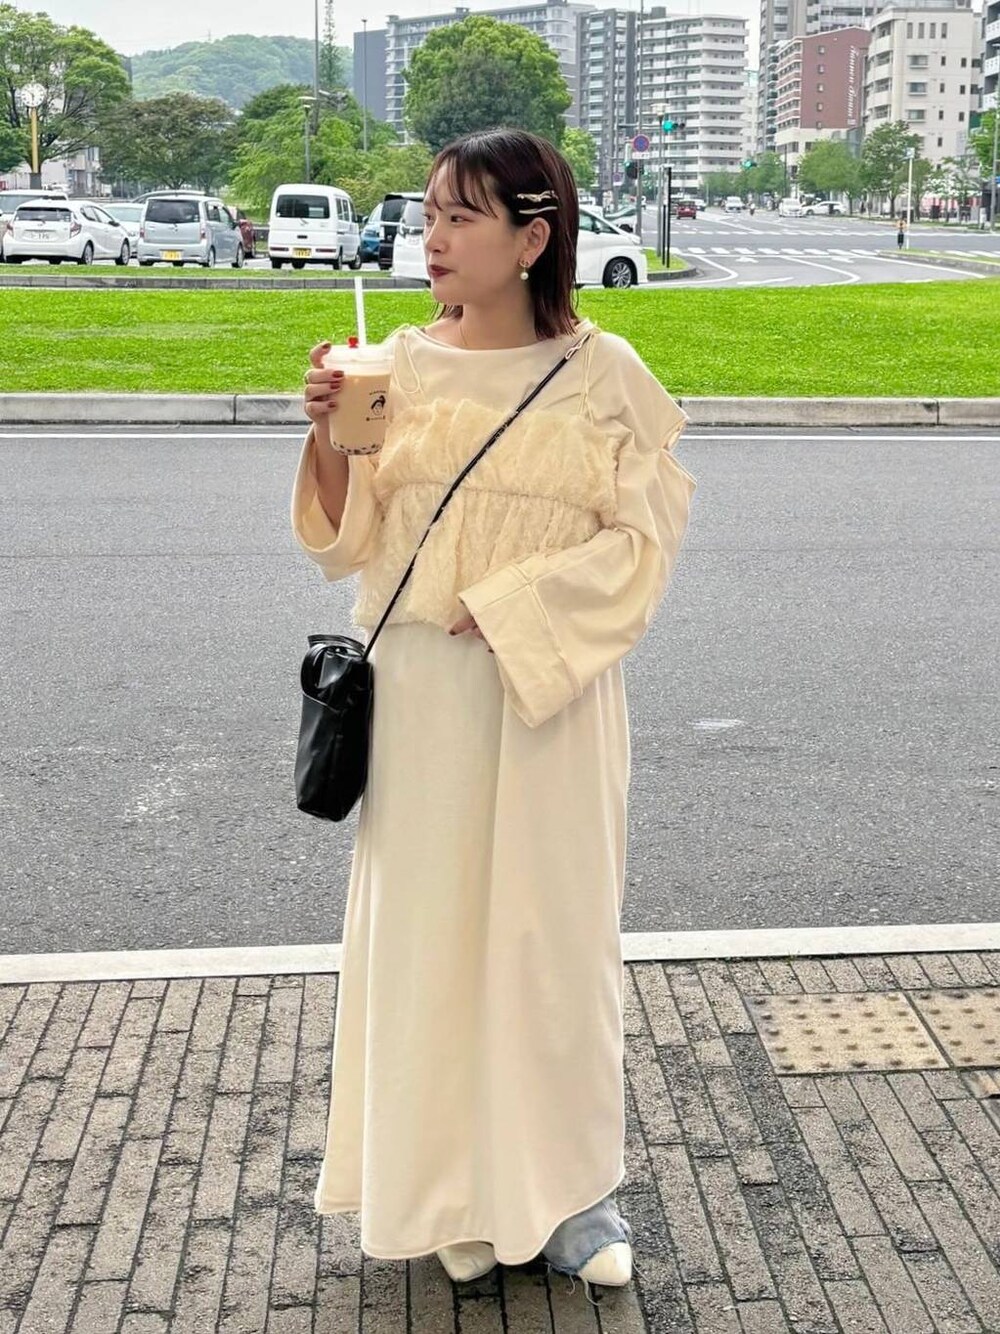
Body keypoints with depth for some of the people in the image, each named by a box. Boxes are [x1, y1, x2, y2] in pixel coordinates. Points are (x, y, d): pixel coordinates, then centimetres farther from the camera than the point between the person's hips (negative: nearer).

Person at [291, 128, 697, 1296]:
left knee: (553, 923, 6)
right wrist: (327, 433, -14)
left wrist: (515, 604, -15)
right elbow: (353, 539, 2)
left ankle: (568, 1186, 23)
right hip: (419, 691, 3)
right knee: (426, 923, 8)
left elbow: (642, 536, -6)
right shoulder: (404, 365, 2)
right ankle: (449, 1184, 25)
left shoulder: (600, 373, -5)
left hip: (548, 694, -2)